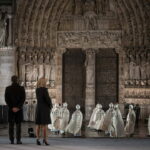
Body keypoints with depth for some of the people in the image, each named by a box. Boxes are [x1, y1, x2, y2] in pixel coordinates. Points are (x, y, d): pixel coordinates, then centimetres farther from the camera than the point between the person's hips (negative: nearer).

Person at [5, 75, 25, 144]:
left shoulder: (8, 88, -2)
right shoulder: (21, 88, -3)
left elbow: (6, 99, -8)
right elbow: (23, 99, -12)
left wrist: (12, 107, -10)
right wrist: (18, 107, -15)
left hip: (11, 109, 1)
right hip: (19, 109, -1)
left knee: (11, 125, 5)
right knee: (18, 124, 3)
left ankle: (12, 140, 2)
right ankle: (18, 140, -1)